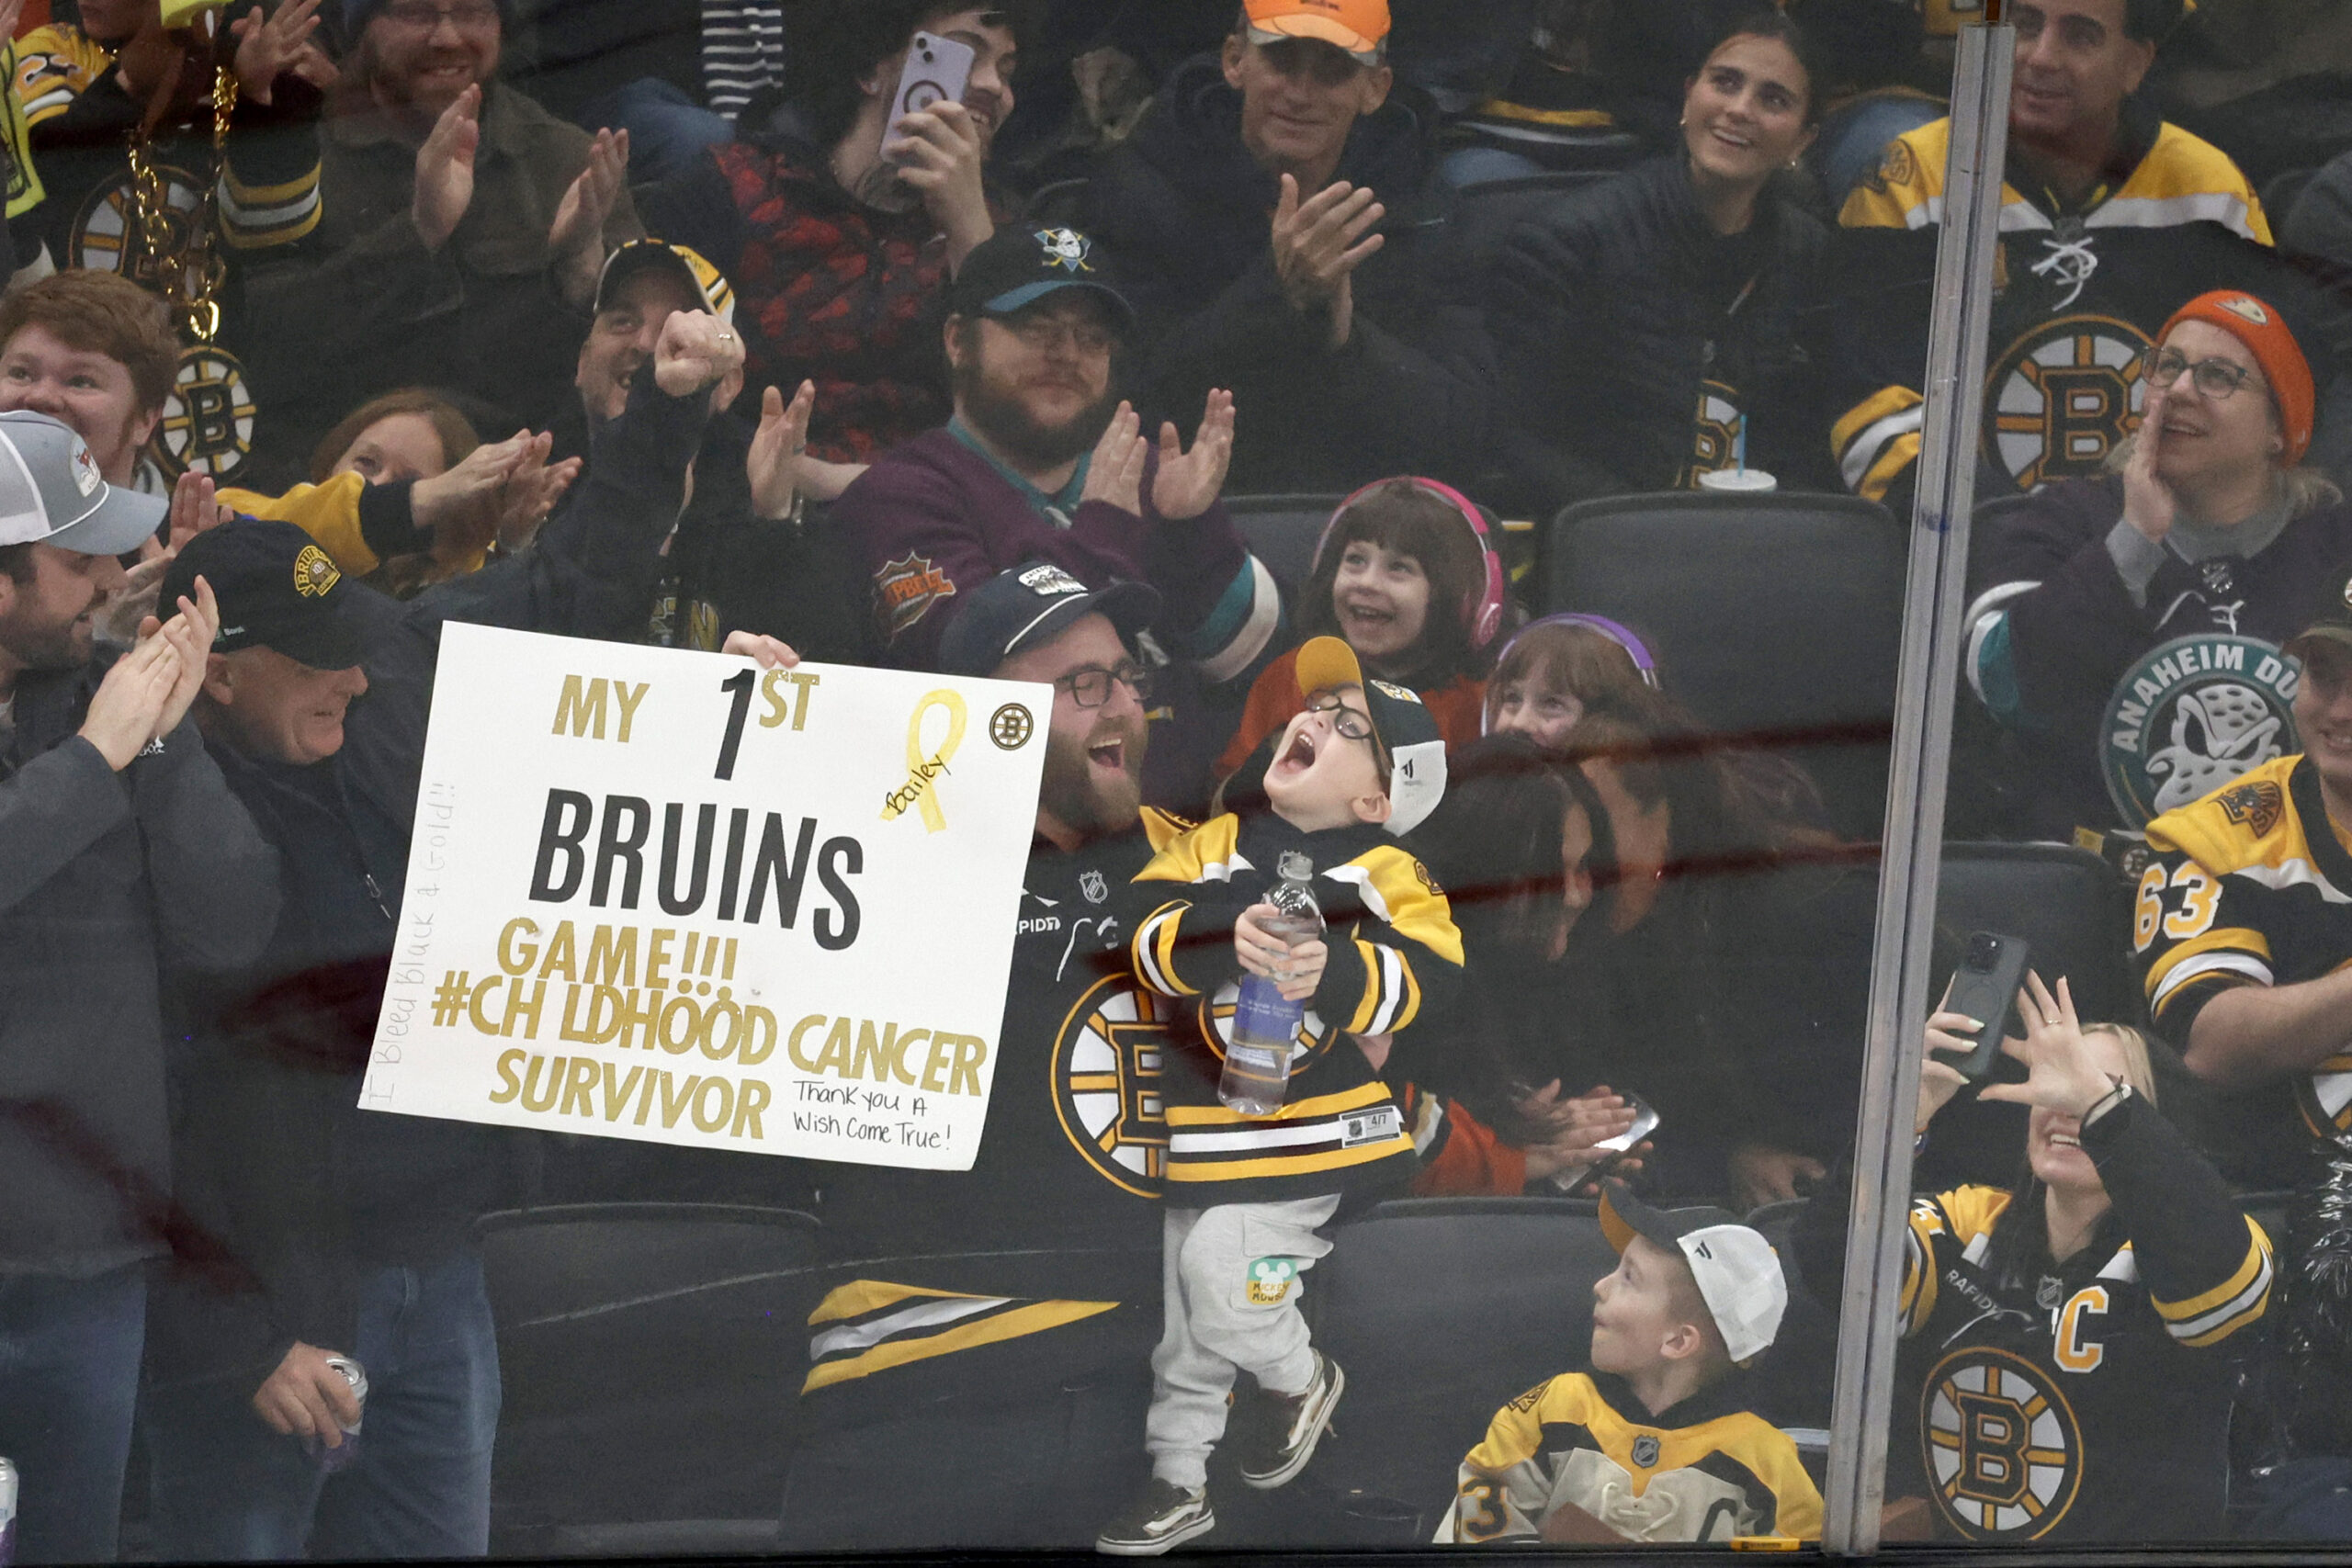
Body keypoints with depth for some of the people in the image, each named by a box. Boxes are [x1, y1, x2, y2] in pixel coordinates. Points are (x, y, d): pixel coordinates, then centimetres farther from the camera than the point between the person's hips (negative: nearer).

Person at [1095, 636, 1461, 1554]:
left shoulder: (1387, 875, -3)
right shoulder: (1210, 847, 5)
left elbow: (1434, 977, -18)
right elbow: (1152, 938, -9)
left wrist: (1337, 974, -37)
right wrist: (1227, 937, -31)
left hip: (1312, 1126, -4)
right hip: (1203, 1122, 4)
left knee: (1224, 1280, -19)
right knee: (1183, 1317, 11)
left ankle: (1300, 1380, 13)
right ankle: (1179, 1485, 28)